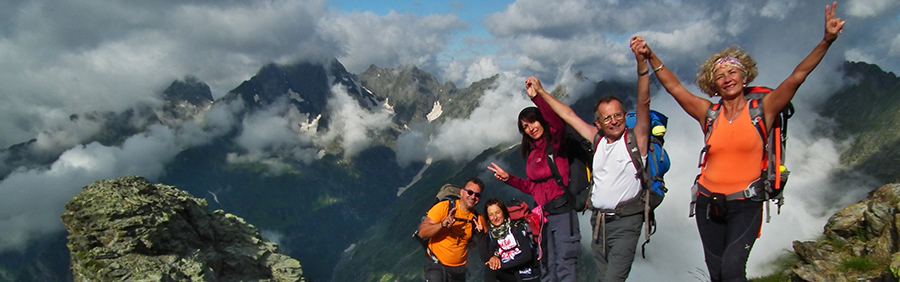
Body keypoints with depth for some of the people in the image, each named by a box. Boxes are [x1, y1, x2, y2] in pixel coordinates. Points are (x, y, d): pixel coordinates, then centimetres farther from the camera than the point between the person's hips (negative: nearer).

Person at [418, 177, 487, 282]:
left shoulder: (478, 219, 0)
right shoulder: (444, 207, -10)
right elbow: (422, 233, -15)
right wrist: (443, 225, -31)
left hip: (458, 269, 4)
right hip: (436, 265, -4)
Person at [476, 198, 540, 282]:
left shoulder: (517, 227, -6)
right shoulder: (490, 234, 4)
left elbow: (527, 255, -14)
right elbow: (485, 257, -11)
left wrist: (502, 264, -18)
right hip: (511, 275, 3)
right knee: (489, 267, -19)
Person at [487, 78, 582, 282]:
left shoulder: (554, 142, -5)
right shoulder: (531, 153, 16)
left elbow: (558, 125, -30)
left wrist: (537, 97, -36)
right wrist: (509, 179, 14)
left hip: (561, 211, -8)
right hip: (542, 215, 8)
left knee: (564, 266, -12)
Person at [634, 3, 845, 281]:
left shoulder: (762, 109, -1)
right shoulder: (708, 113, 5)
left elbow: (797, 77, -10)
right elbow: (674, 87, 4)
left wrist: (826, 41, -21)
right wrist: (651, 58, -4)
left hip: (746, 205, -3)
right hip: (709, 203, 3)